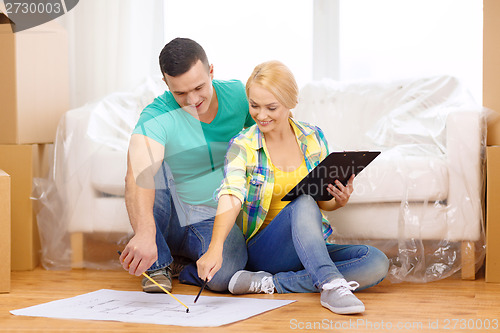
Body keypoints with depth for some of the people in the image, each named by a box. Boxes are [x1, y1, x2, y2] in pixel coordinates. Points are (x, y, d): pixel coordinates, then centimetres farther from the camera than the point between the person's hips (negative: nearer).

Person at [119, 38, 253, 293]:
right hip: (169, 217, -1)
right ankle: (157, 263, -13)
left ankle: (180, 265, 5)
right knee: (153, 161, -32)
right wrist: (145, 233, -57)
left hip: (216, 219, 2)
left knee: (224, 275, -32)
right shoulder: (157, 116, -22)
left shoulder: (238, 94, -8)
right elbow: (138, 176, -40)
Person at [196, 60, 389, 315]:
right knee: (303, 202, -33)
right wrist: (215, 248, -44)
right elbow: (231, 198, -26)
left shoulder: (313, 138, 4)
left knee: (377, 263, -23)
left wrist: (340, 200, -12)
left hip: (312, 250, 4)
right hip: (262, 252, -4)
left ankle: (270, 283, -24)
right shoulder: (243, 147, -7)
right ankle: (331, 285, -46)